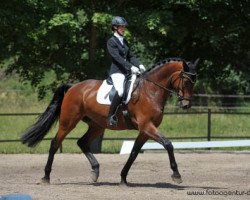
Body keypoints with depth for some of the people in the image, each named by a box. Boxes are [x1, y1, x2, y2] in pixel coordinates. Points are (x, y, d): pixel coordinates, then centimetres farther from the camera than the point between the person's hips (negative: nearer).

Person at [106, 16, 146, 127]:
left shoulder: (124, 41, 19)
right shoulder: (111, 41, -5)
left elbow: (130, 56, 15)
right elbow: (117, 57, -16)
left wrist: (139, 65, -4)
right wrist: (131, 67, -25)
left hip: (127, 72, 8)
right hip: (117, 71, -8)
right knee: (120, 91, -32)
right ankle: (110, 116, -24)